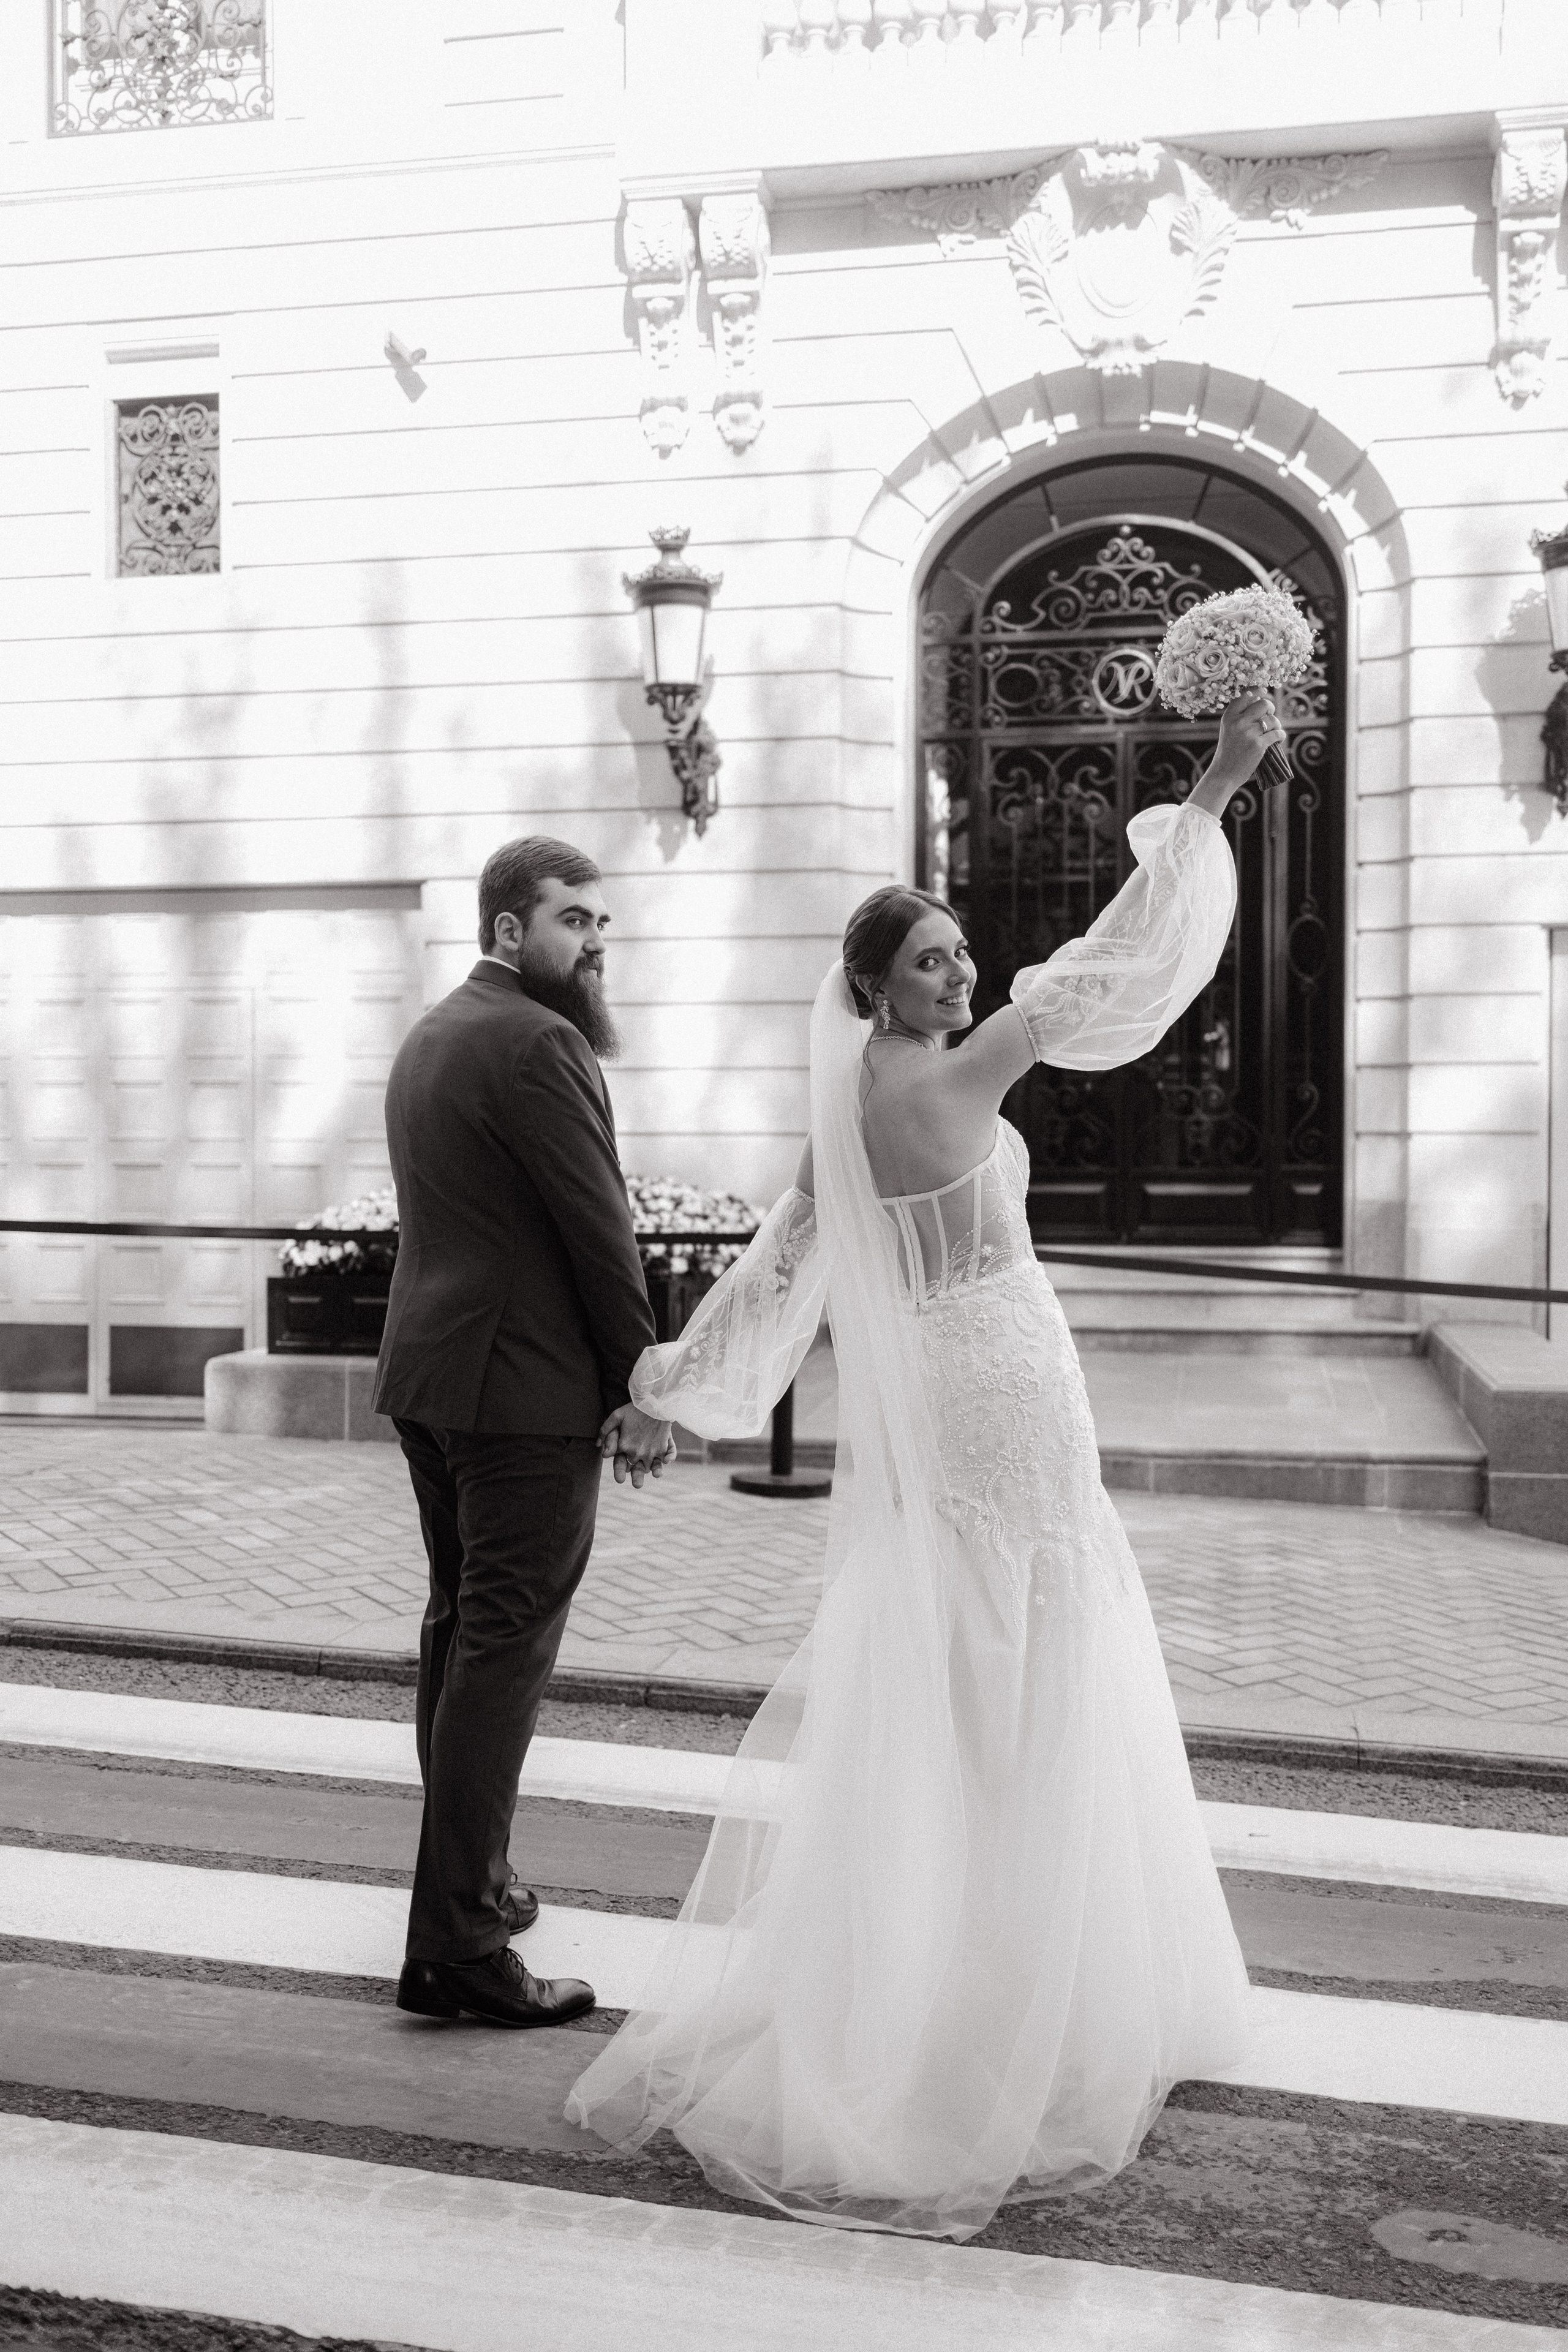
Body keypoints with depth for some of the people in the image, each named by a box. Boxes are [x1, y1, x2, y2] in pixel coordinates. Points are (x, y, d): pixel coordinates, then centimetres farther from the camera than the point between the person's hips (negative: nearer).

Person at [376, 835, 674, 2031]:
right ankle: (460, 1945, -2)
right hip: (527, 1391, -10)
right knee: (504, 1654, -6)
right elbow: (600, 1232, -15)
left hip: (429, 1375, 10)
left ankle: (470, 1877, 31)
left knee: (460, 1631, 18)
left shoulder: (429, 1036, 15)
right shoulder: (538, 1045, -15)